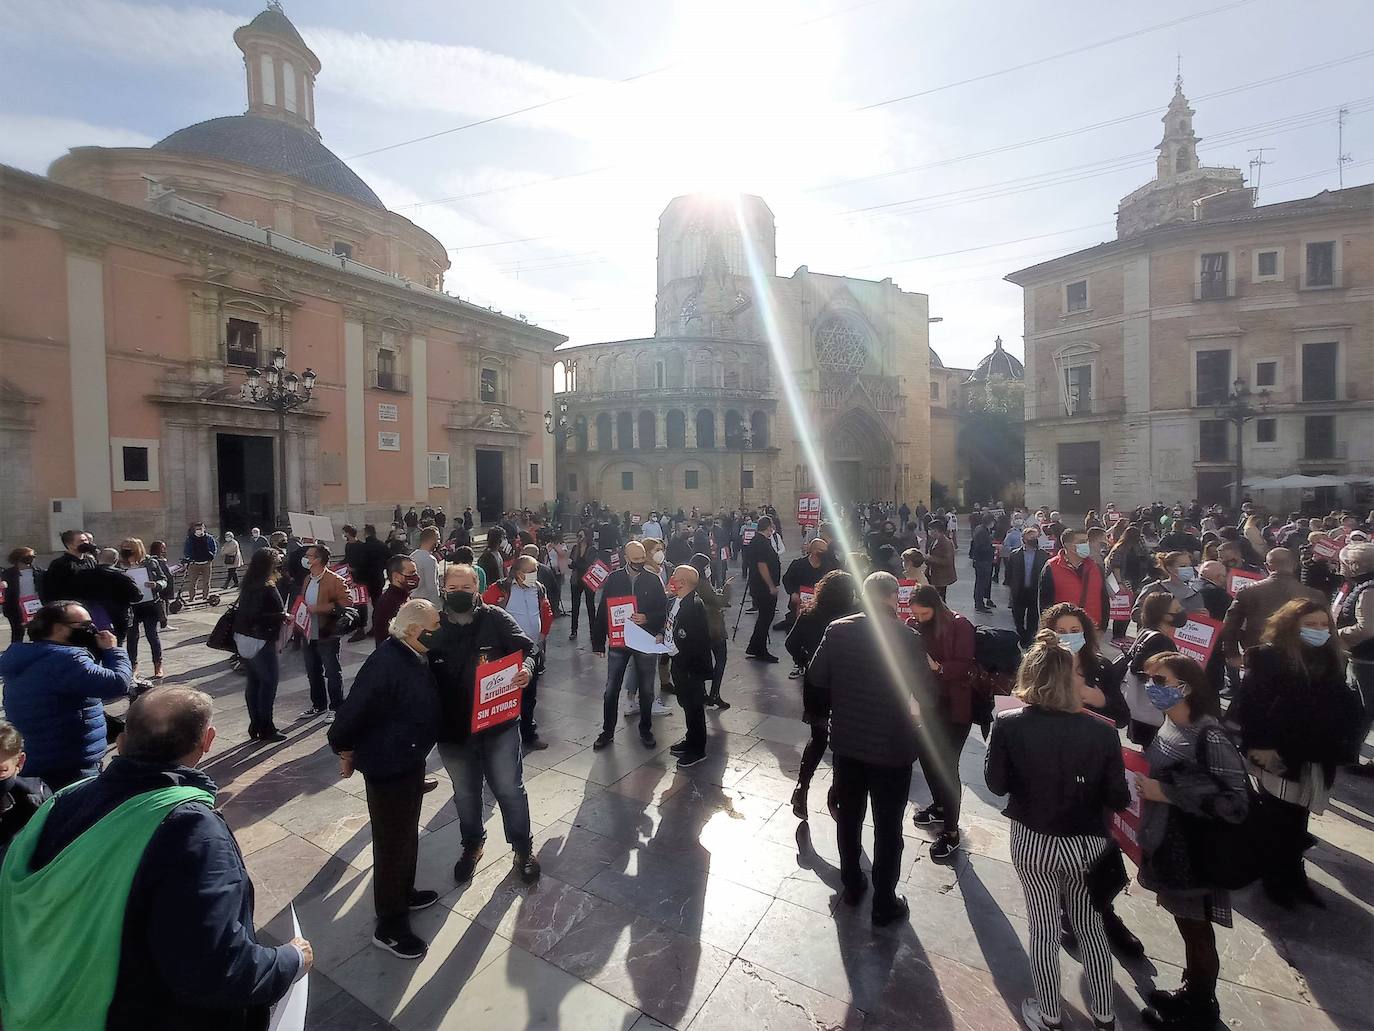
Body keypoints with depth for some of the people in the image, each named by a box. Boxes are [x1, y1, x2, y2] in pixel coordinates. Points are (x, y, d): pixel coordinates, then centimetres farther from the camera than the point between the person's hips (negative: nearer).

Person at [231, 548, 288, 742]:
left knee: (253, 682, 14)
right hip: (261, 643, -9)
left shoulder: (249, 585, 8)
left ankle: (255, 726, 22)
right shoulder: (267, 588, -20)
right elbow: (257, 617, -25)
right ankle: (266, 728, 8)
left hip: (244, 641, 9)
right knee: (269, 682, 1)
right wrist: (282, 616, -15)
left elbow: (245, 613, 15)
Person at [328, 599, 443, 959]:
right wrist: (347, 751, -10)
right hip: (388, 767, -9)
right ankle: (389, 925, 25)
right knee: (392, 842, 7)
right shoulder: (385, 665, -30)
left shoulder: (412, 657, -1)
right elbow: (352, 712, -26)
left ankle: (403, 893, 46)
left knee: (407, 833, 25)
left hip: (411, 761, 9)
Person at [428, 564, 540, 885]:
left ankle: (522, 847, 33)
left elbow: (525, 649, -10)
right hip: (453, 728, 3)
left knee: (510, 789, 11)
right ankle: (472, 844, 47)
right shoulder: (433, 629, -3)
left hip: (498, 724, -2)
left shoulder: (496, 619, -10)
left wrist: (526, 668, -32)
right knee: (465, 794, 22)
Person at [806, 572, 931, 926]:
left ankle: (852, 885, 40)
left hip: (846, 740, 3)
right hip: (891, 745, -3)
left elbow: (816, 676, -2)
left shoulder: (838, 629, -10)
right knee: (888, 827, 14)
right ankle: (884, 904, 29)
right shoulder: (908, 637, -18)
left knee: (849, 816, 22)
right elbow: (925, 694, -11)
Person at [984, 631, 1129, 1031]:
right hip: (1087, 844, 1)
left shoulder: (1008, 725, -22)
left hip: (1033, 843, -1)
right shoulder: (1101, 732, -18)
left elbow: (996, 784, -10)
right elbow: (1118, 800, -10)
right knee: (1092, 925, 25)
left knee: (1044, 928, 20)